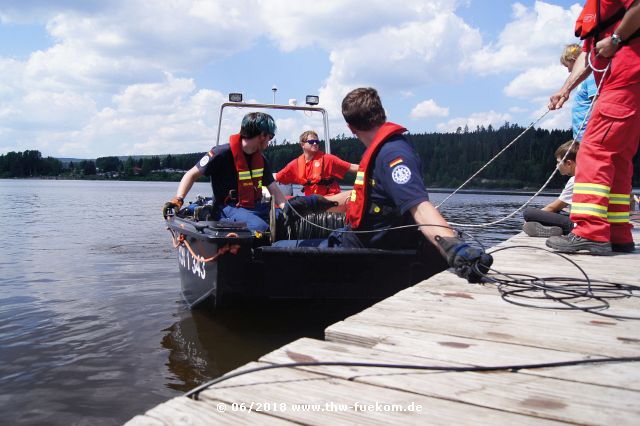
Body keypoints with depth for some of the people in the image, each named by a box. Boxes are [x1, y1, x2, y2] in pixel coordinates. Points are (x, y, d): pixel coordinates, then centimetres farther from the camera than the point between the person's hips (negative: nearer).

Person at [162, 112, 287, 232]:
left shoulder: (261, 160, 13)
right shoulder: (223, 153, -9)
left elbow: (274, 190, 10)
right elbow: (192, 175, -4)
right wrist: (178, 199, -19)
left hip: (255, 207, 7)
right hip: (228, 209, -7)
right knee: (259, 227, -35)